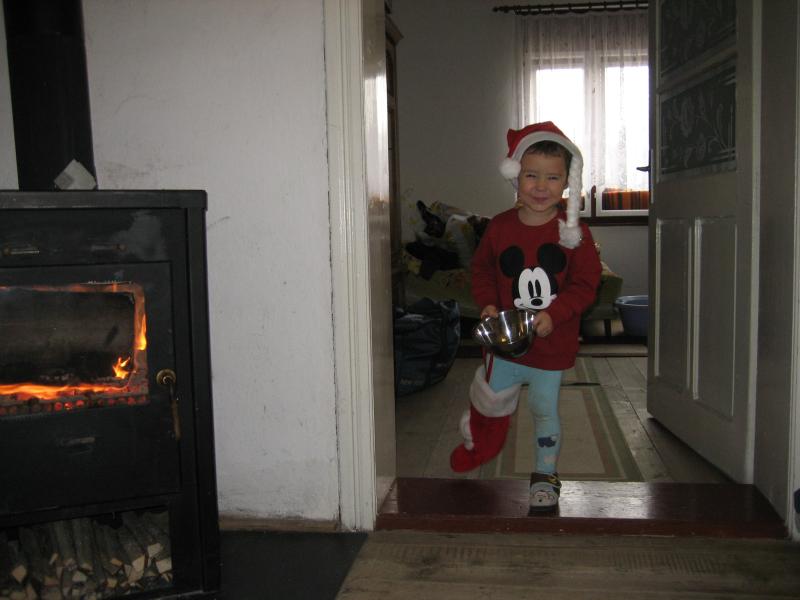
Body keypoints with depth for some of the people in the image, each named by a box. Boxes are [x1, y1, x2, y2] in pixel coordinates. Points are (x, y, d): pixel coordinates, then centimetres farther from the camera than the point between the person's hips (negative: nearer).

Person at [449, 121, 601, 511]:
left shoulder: (573, 231, -11)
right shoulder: (500, 227, -4)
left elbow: (586, 283, -10)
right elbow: (481, 268, 9)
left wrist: (553, 315, -22)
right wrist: (487, 304, -8)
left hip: (552, 344, -2)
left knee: (544, 409, 11)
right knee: (490, 400, 14)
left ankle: (545, 475, 32)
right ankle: (477, 445, 47)